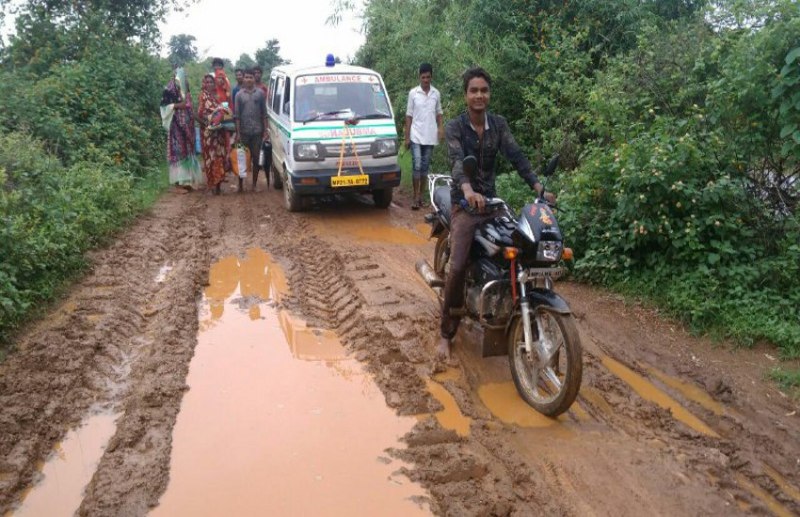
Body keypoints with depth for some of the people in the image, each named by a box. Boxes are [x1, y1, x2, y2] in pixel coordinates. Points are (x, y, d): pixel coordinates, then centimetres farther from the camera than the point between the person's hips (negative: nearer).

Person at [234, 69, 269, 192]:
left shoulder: (260, 93, 4)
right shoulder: (239, 94, 3)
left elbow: (264, 113, 5)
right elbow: (237, 115, 2)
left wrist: (266, 130, -1)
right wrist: (238, 132, -4)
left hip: (257, 131, 0)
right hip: (244, 131, 0)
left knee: (256, 158, 5)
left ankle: (254, 184, 13)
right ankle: (240, 184, 12)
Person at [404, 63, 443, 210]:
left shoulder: (436, 93, 5)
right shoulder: (413, 93, -1)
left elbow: (438, 113, 14)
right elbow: (409, 115, 0)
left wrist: (440, 128, -3)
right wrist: (407, 137, -3)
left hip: (430, 137, 3)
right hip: (416, 136, -3)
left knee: (425, 167, 8)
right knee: (417, 166, -8)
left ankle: (420, 194, 17)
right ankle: (416, 197, -4)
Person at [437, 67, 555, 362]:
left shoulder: (498, 124, 6)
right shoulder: (454, 127, -7)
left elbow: (516, 157, -6)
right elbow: (457, 160, -25)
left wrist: (539, 188, -20)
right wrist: (467, 190, -46)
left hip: (491, 199, 5)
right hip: (464, 203, -4)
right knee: (458, 268, -18)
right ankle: (446, 335, -4)